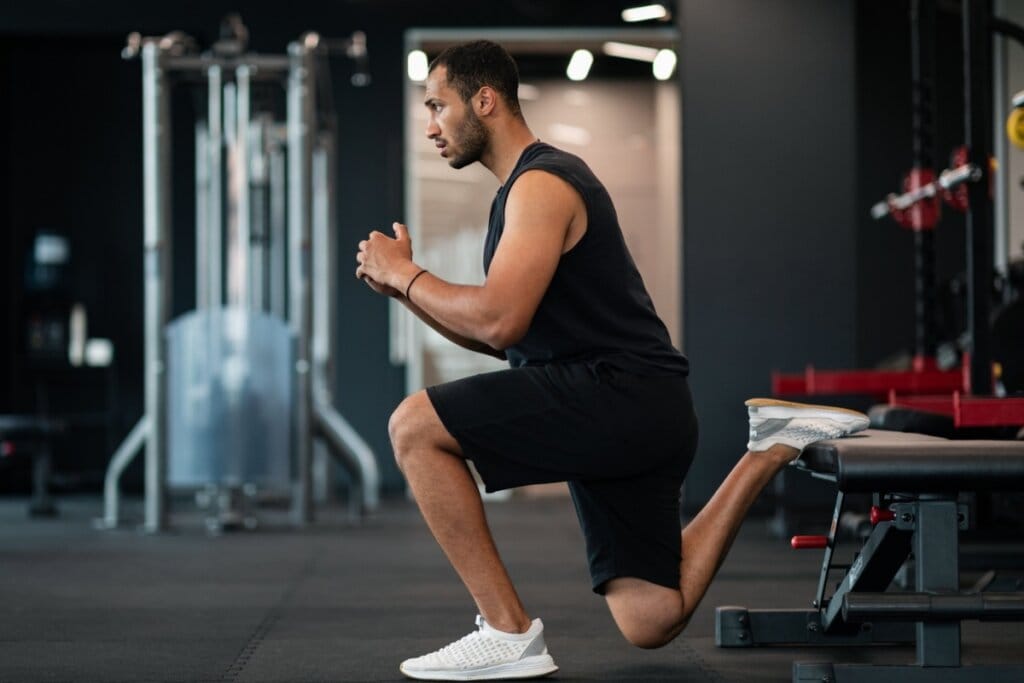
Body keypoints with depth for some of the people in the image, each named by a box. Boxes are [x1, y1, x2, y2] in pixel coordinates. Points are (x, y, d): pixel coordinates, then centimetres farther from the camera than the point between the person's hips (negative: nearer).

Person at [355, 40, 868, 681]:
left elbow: (498, 321, -23)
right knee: (651, 622, 10)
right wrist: (405, 287, 12)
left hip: (618, 395, -10)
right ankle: (771, 450, 15)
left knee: (414, 426, -15)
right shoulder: (529, 186, 21)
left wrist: (405, 273, -8)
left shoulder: (541, 184, -11)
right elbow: (496, 335, 24)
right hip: (634, 414, 10)